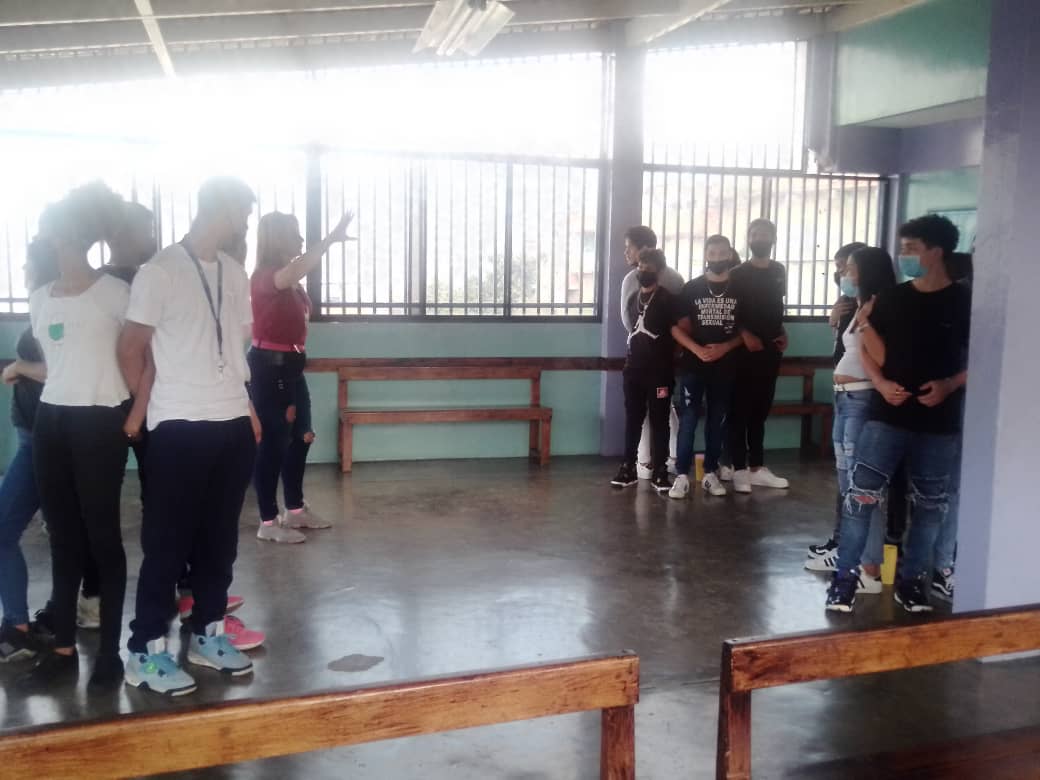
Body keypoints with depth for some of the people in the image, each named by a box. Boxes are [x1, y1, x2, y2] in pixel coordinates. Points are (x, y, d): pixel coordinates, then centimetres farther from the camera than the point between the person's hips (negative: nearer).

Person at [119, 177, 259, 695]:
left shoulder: (234, 274, 11)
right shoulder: (160, 271, -9)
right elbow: (131, 348, -5)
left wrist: (247, 407, 10)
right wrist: (149, 404, 3)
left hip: (234, 424, 6)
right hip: (180, 428, -6)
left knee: (220, 535, 12)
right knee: (168, 539, 1)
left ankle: (207, 633, 25)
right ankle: (145, 651, 11)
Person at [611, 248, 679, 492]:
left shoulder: (668, 299, -4)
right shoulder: (633, 297, 12)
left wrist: (670, 361, -5)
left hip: (660, 371, -4)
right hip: (634, 369, 5)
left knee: (659, 421, 0)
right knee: (632, 419, 7)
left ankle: (660, 471, 5)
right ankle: (628, 467, 12)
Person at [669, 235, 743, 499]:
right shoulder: (692, 287, 1)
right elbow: (677, 327, -1)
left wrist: (725, 347, -12)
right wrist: (697, 349, -15)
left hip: (725, 365, 1)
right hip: (693, 364, -1)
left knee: (717, 420, 8)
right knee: (688, 419, -4)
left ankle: (710, 473, 17)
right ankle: (682, 476, -1)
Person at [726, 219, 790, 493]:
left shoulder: (779, 272, 11)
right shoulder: (737, 274, -4)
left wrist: (782, 333, 7)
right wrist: (745, 334, -18)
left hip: (770, 350, 5)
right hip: (743, 350, -5)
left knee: (760, 411, 10)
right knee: (739, 411, -2)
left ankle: (757, 468, 16)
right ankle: (740, 470, 1)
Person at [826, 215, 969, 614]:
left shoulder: (964, 302, -1)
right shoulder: (891, 299, 5)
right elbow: (873, 352, 11)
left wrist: (950, 385, -14)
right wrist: (882, 382, -7)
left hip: (939, 421, -1)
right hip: (888, 414, 1)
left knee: (930, 505, 9)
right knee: (861, 493, -7)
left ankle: (911, 580, 23)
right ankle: (845, 577, 1)